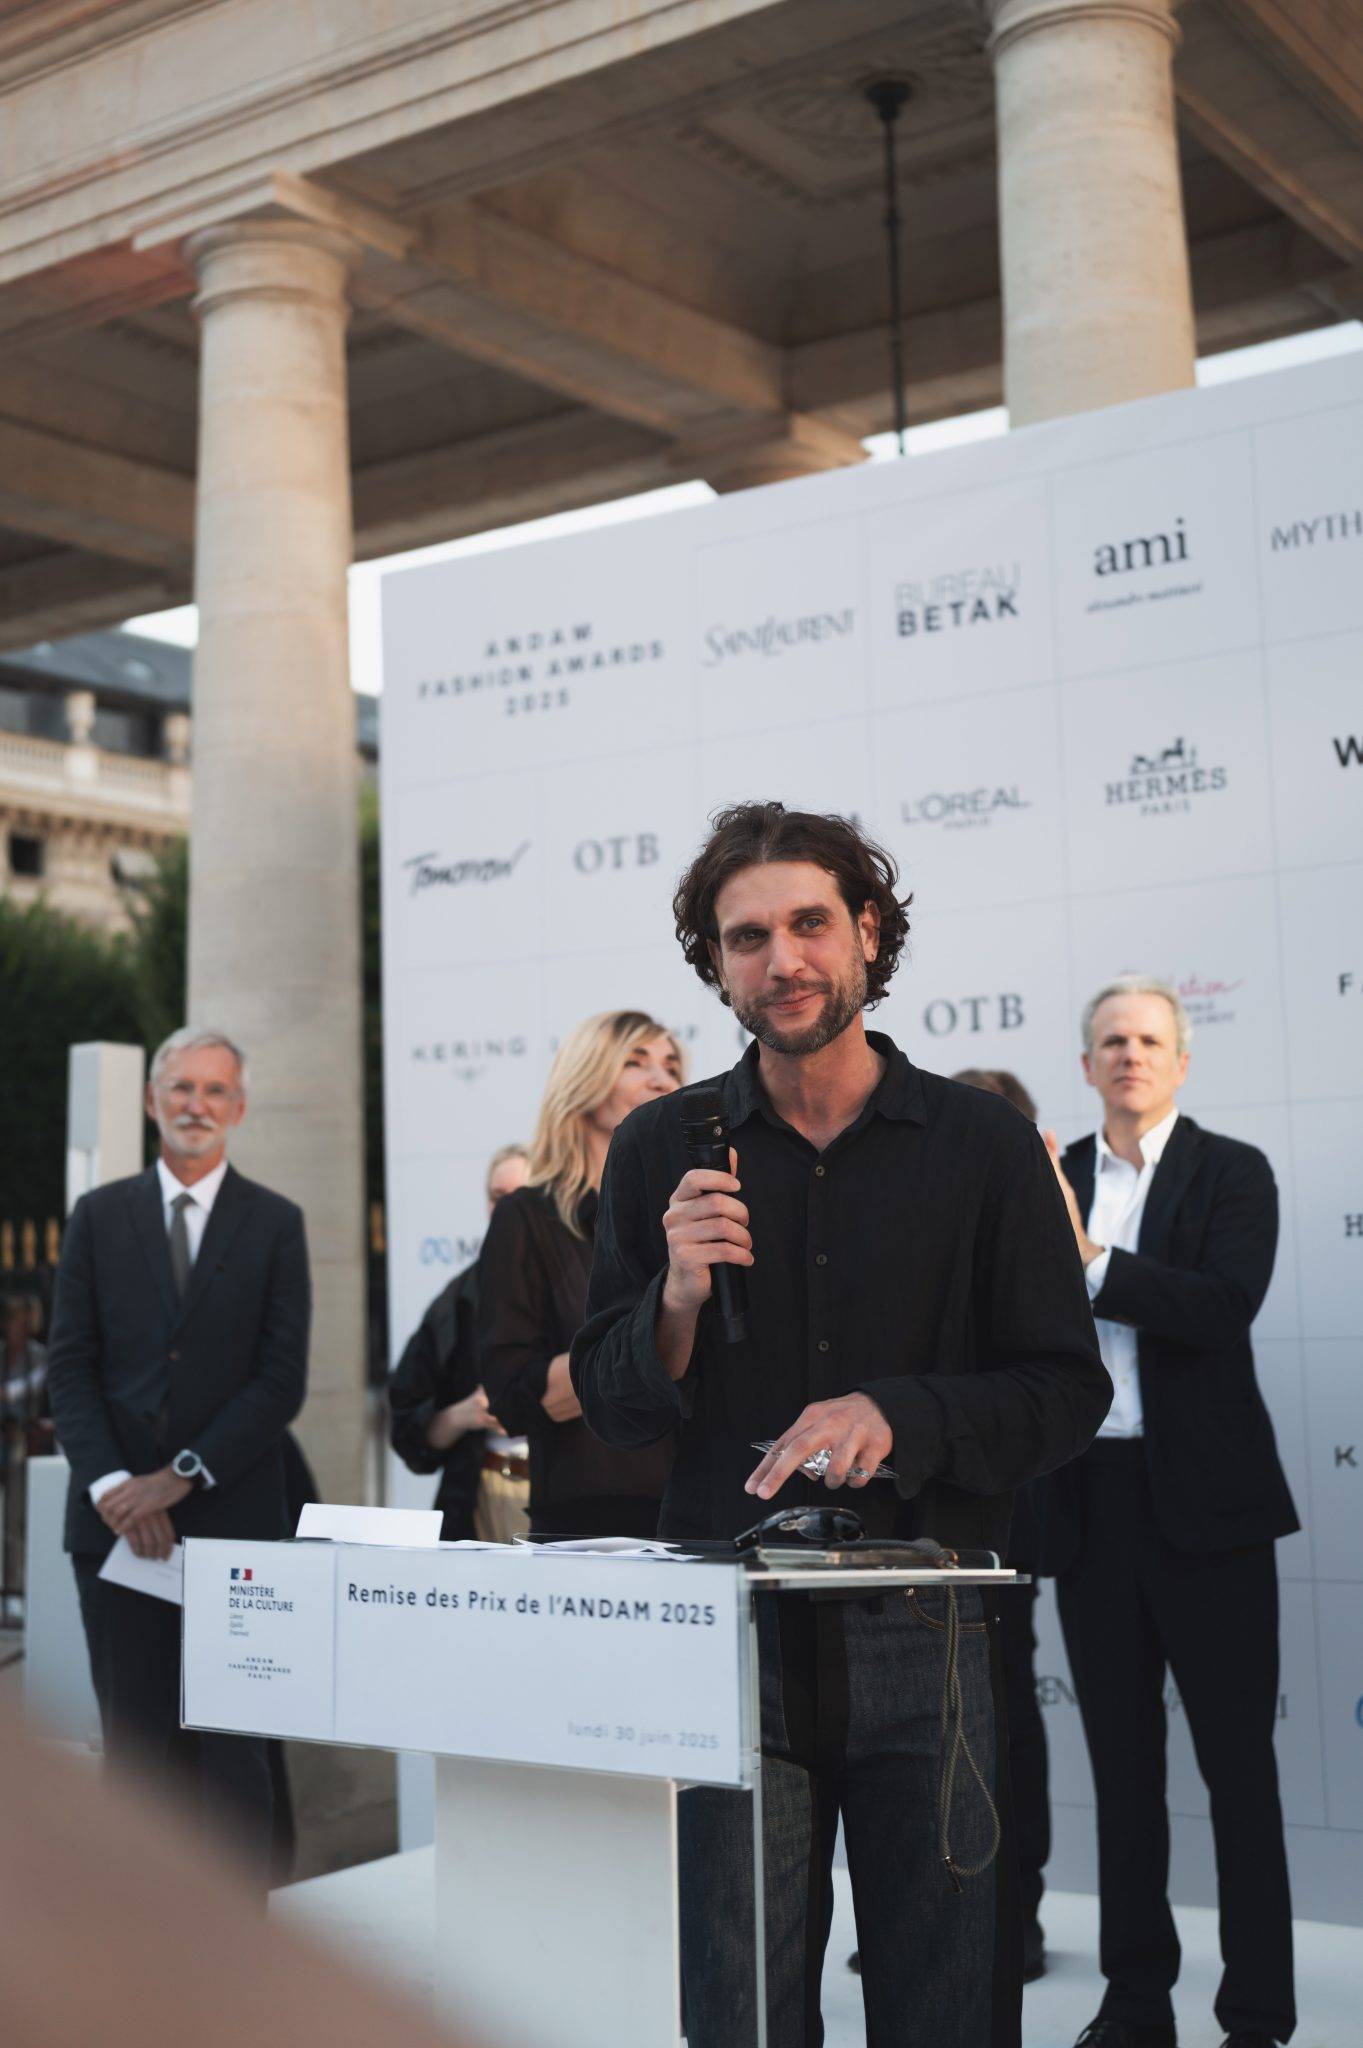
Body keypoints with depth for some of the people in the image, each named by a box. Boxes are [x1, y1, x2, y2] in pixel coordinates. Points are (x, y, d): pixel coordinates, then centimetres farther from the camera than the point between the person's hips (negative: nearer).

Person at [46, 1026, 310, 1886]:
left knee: (235, 1744, 1)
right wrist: (111, 1485, -9)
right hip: (117, 1520, 2)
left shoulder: (276, 1223, 4)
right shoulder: (100, 1216, 9)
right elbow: (70, 1366, 4)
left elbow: (282, 1380, -2)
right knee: (133, 1741, 5)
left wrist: (181, 1477, -10)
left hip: (232, 1517, -1)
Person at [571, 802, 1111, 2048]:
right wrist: (678, 1299, -14)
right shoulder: (661, 1152, 5)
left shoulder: (984, 1145, 1)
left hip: (928, 1634, -1)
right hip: (732, 1631, 1)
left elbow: (1068, 1390, 0)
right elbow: (610, 1408, 6)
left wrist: (896, 1413, -17)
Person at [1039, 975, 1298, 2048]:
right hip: (1090, 1503, 4)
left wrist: (1088, 1256, -22)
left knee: (1238, 1758, 3)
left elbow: (1223, 1308, -18)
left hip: (1202, 1497, -4)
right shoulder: (1050, 1179, 9)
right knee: (1122, 1757, 12)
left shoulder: (1233, 1173, -1)